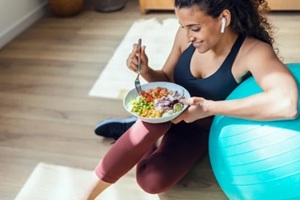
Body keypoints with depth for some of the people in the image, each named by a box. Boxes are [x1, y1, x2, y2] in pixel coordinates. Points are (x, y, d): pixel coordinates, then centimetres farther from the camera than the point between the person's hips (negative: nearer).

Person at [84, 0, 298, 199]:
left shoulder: (253, 51, -31)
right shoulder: (186, 36, -16)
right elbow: (167, 81, 2)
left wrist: (210, 108, -46)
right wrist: (146, 71, -22)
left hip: (204, 129, -2)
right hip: (172, 114, 3)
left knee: (152, 181, -26)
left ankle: (139, 132, 2)